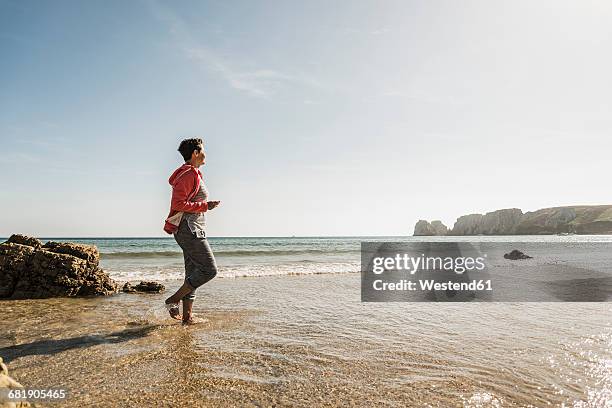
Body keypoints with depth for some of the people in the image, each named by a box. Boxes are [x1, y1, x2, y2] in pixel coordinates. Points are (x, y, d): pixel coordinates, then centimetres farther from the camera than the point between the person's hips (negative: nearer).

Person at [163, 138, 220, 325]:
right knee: (209, 269, -10)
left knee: (192, 272, 10)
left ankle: (187, 316, 14)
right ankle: (173, 300, -1)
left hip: (192, 230, 11)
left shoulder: (192, 174, 20)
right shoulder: (189, 174, -12)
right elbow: (179, 204, -19)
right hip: (189, 229, -11)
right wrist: (205, 206, -15)